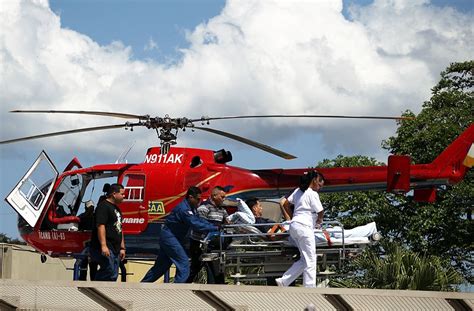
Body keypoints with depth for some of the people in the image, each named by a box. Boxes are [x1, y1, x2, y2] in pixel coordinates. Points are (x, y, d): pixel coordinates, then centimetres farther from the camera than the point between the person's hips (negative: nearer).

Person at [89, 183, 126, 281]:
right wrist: (103, 245, -26)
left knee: (113, 276, 5)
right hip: (105, 248, -10)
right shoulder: (103, 206, -8)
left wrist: (122, 248, 23)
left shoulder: (116, 209, 23)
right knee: (111, 273, -20)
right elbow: (100, 226, -18)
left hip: (115, 249, 10)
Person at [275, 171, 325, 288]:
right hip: (304, 227, -9)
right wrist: (319, 221, 13)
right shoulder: (312, 194, -8)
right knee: (310, 260, -4)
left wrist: (290, 217, 28)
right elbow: (320, 212, -8)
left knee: (304, 259, 13)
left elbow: (285, 203, 19)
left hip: (294, 226, 9)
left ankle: (283, 281, 7)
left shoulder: (298, 191, 16)